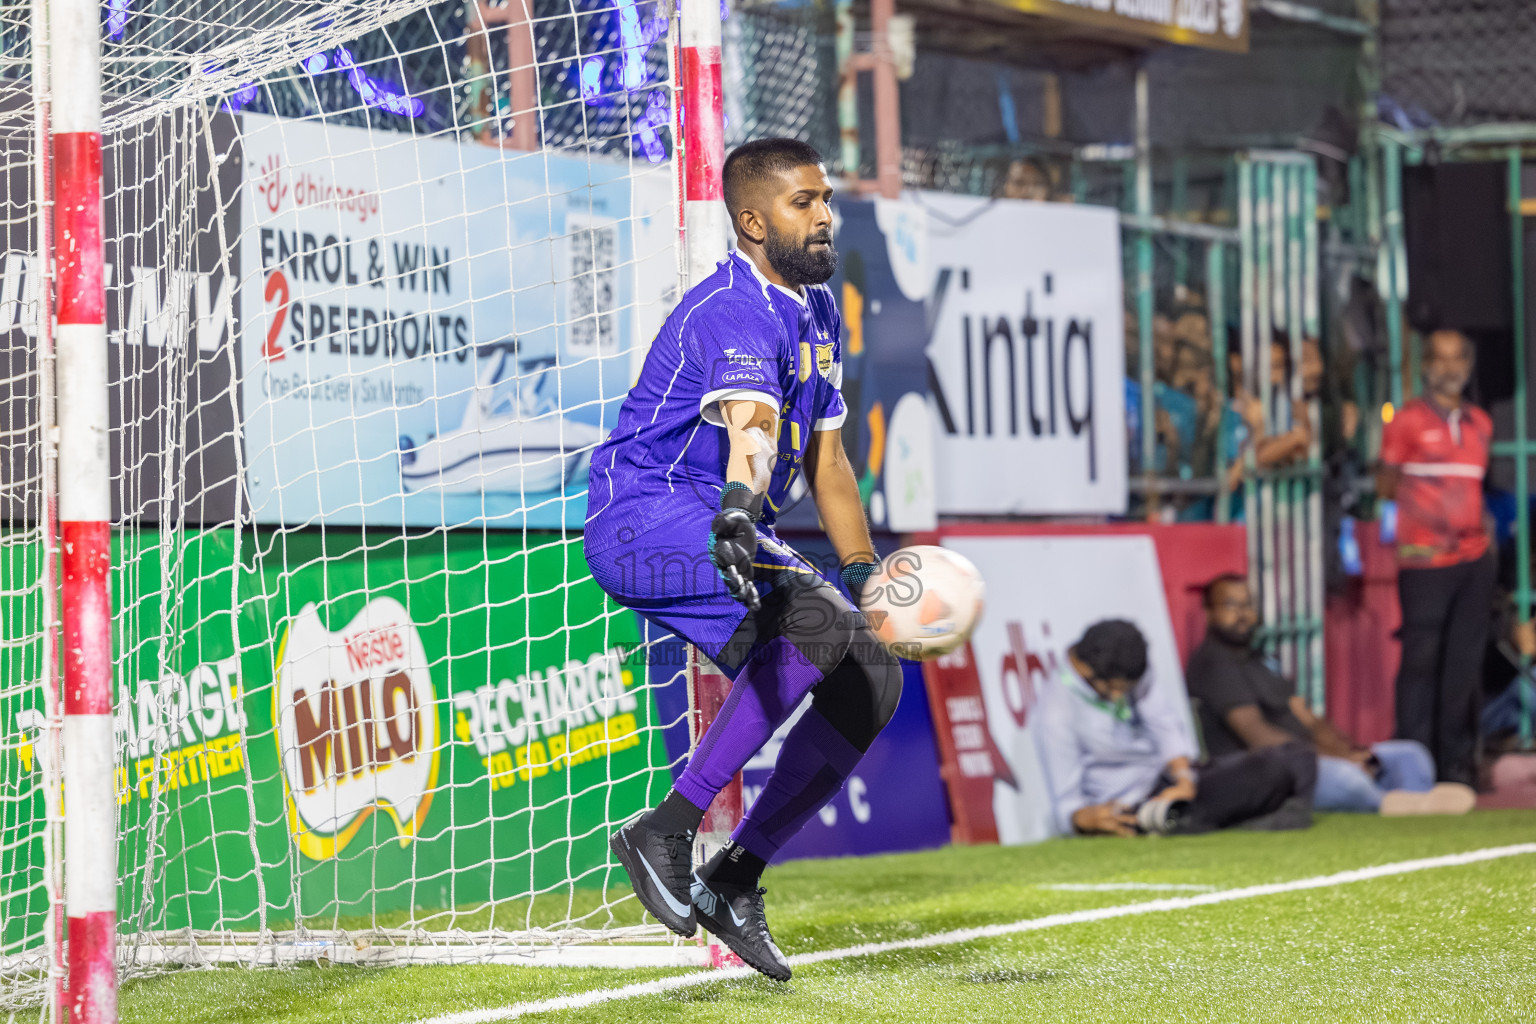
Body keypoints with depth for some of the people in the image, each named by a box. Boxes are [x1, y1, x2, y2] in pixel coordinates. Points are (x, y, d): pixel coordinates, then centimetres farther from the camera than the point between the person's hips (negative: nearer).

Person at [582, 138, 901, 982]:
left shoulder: (814, 309, 14)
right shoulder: (736, 313, -18)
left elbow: (824, 455, 22)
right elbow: (750, 422, -40)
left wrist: (862, 568, 17)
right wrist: (739, 504, -58)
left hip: (727, 531, 10)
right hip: (646, 517, -10)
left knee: (871, 677, -1)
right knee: (819, 622, -31)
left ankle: (737, 878, 4)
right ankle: (666, 831, -28)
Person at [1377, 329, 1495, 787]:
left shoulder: (1480, 423, 15)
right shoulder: (1407, 420, -1)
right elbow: (1385, 486, 1)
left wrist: (1479, 524, 7)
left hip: (1474, 557, 5)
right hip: (1425, 560, -5)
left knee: (1465, 663, 5)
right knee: (1421, 662, -5)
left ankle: (1458, 762, 11)